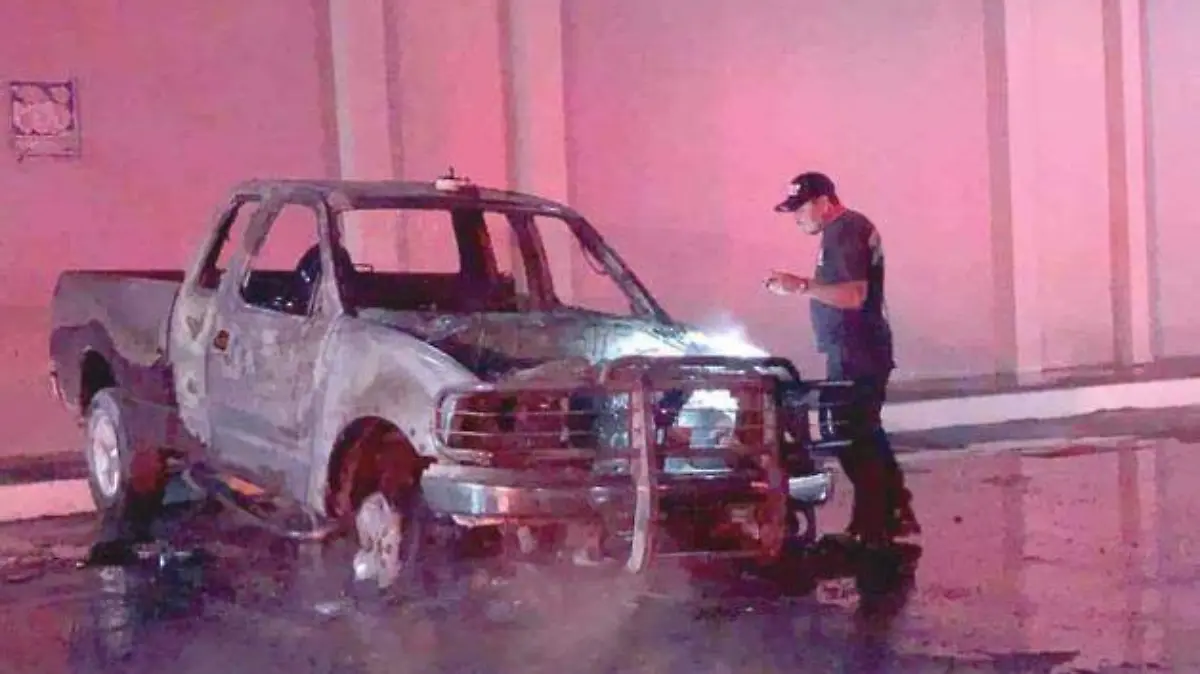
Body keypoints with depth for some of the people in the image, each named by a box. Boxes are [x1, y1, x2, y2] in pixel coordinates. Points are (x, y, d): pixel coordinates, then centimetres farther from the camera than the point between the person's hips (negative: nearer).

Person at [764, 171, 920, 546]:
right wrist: (802, 287, 14)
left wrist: (803, 286, -24)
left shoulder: (846, 233, -15)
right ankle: (894, 514, 25)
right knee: (866, 435, 17)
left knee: (853, 439, -7)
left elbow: (855, 294, -25)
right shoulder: (845, 230, 17)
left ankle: (874, 527, -3)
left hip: (856, 355, -11)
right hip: (856, 351, 11)